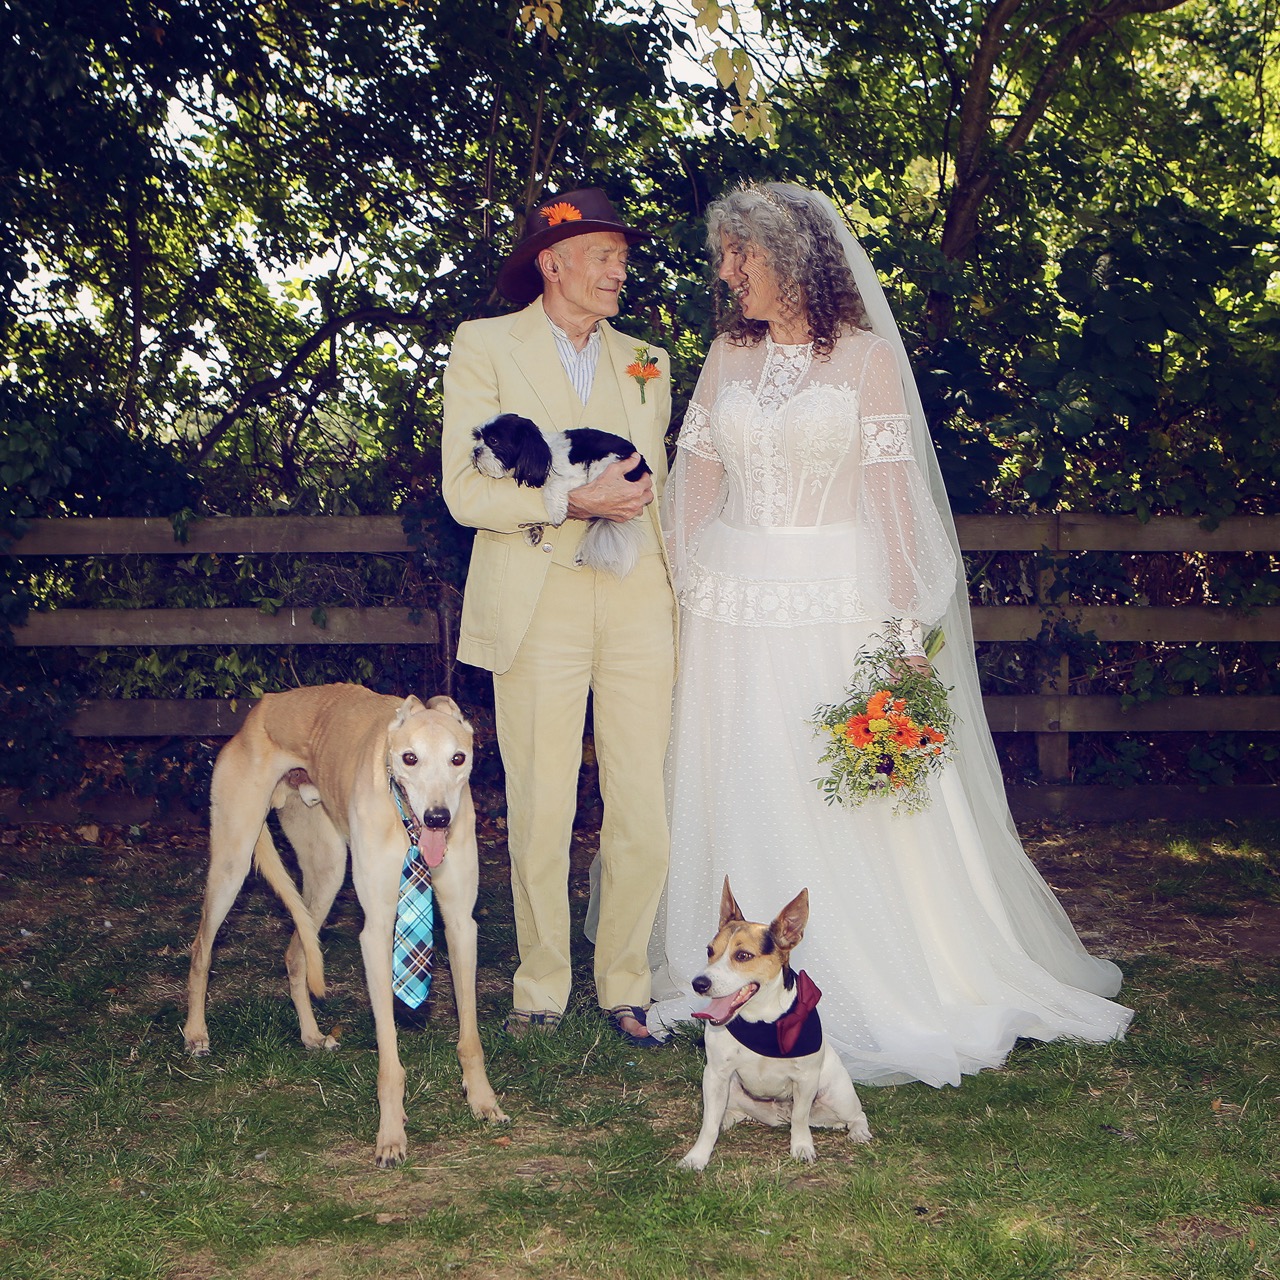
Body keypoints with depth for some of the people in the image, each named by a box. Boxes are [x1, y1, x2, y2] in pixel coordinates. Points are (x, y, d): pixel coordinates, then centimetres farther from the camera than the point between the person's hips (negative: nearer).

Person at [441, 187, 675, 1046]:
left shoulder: (645, 362, 18)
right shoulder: (485, 346, 4)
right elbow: (465, 490, -5)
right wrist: (573, 500, -15)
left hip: (639, 604, 4)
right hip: (538, 609, -3)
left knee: (645, 814, 0)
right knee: (540, 815, -1)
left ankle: (626, 986, 16)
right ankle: (541, 989, 15)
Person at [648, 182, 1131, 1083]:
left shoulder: (867, 356, -2)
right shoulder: (728, 356, 10)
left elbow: (892, 492, -6)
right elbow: (696, 484, 10)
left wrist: (903, 627, -12)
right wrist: (684, 598, 4)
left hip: (837, 601, -4)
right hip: (735, 604, 4)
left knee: (852, 798, -2)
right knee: (741, 797, 6)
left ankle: (884, 991, 11)